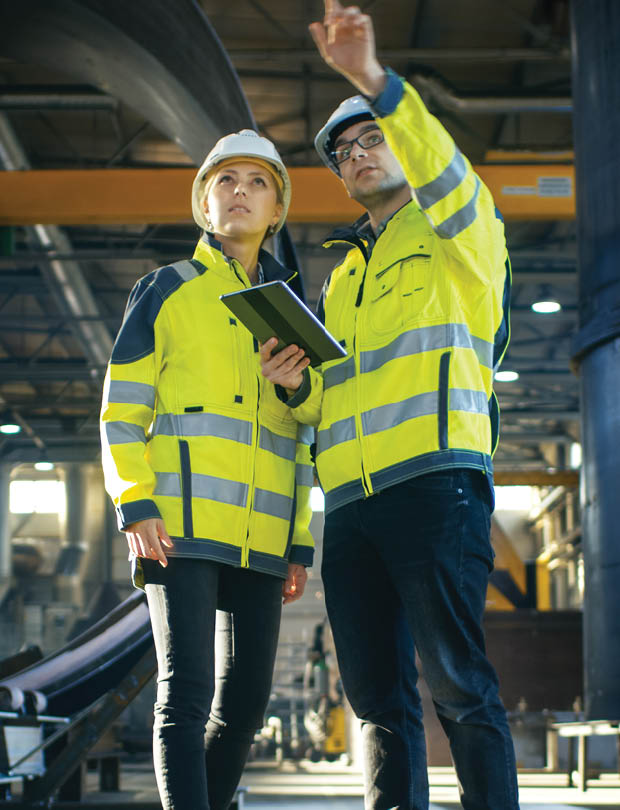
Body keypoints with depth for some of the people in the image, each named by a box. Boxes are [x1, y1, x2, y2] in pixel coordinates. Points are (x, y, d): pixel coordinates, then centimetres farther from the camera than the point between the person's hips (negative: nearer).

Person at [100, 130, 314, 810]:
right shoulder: (166, 291, 10)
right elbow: (121, 411, 4)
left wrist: (299, 544, 13)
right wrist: (135, 505, -10)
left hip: (261, 540, 4)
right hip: (182, 524, -4)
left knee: (244, 702, 4)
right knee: (185, 692, -12)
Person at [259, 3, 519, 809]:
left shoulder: (457, 234, 11)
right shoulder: (342, 277, 29)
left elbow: (445, 176, -14)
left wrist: (375, 82, -28)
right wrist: (295, 383, 4)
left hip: (434, 481, -6)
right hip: (349, 501, 7)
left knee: (459, 686, -11)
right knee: (378, 696, 4)